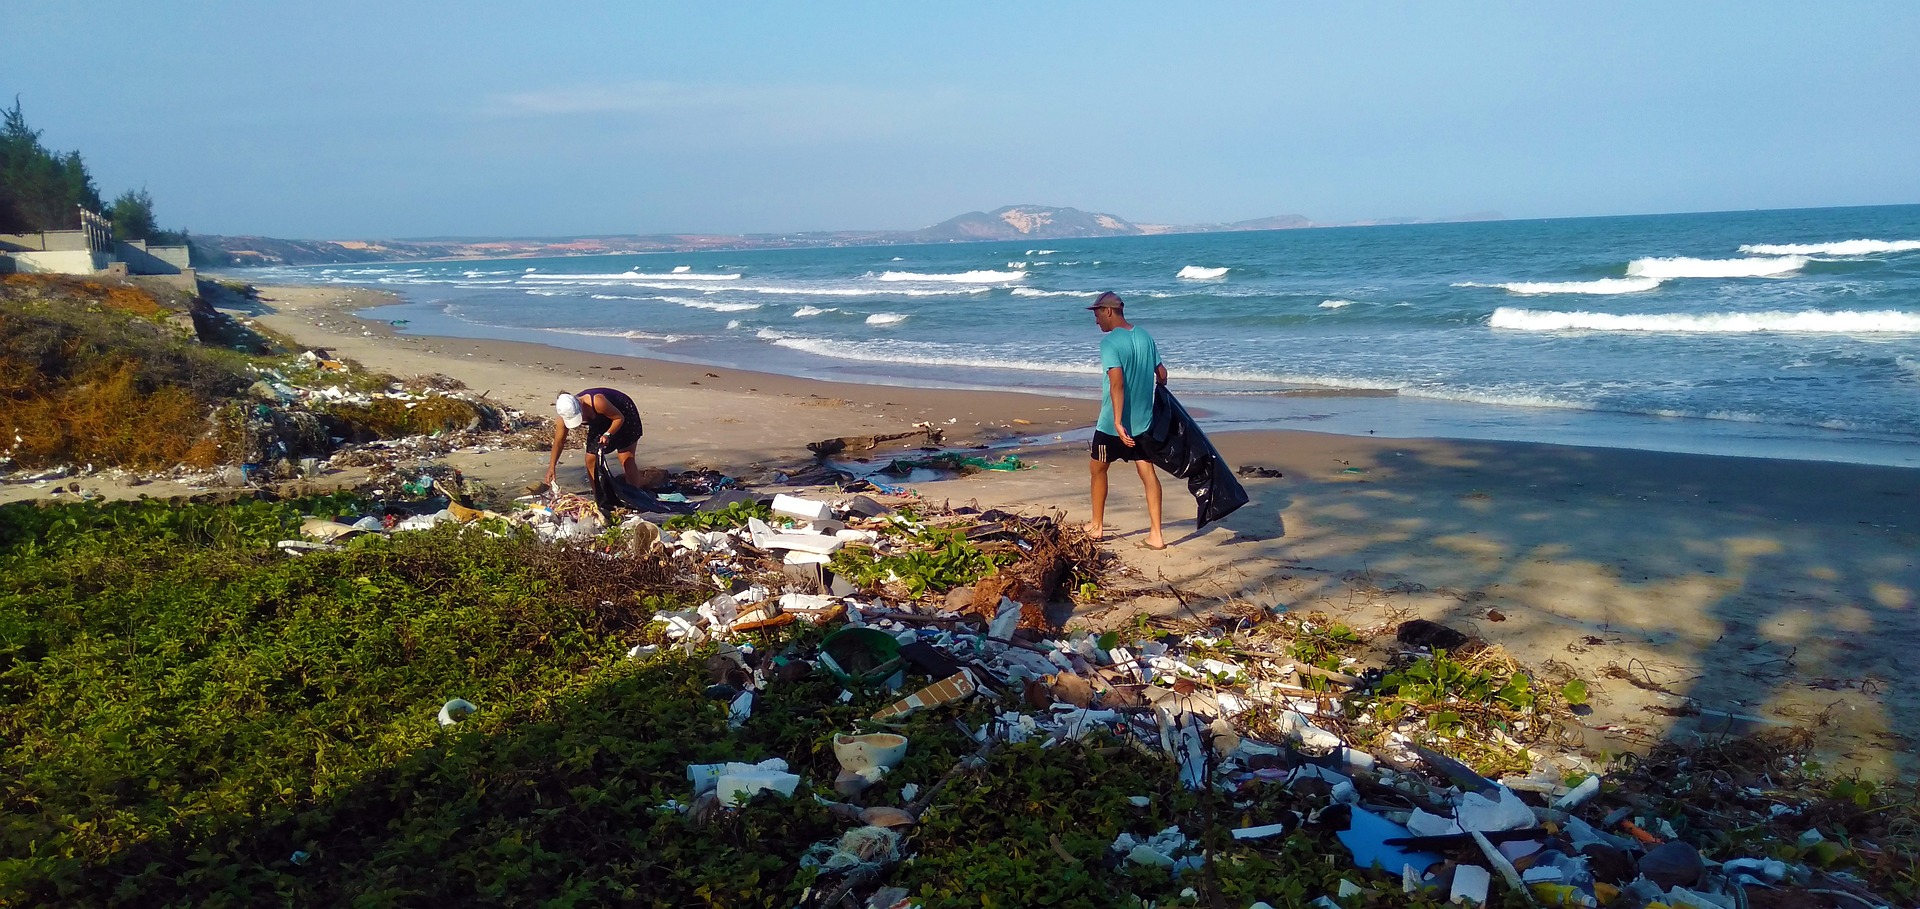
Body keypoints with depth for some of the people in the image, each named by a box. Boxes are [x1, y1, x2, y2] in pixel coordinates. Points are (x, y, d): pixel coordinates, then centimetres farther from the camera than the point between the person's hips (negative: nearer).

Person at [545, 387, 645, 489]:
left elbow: (619, 418, -26)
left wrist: (608, 435, -38)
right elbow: (559, 441, -11)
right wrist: (551, 467, -13)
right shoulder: (567, 415, -23)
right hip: (601, 422, 6)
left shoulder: (597, 402, -41)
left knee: (626, 461, -10)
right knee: (590, 460, 1)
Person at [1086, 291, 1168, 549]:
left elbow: (1117, 383, -25)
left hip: (1112, 423, -6)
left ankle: (1097, 526, 26)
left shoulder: (1109, 342, -15)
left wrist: (1118, 422, -28)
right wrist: (1154, 392, 32)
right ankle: (1155, 535, 0)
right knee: (1148, 472, 4)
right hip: (1143, 420, 6)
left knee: (1098, 468, 15)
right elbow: (1162, 374, 11)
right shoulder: (1145, 336, 6)